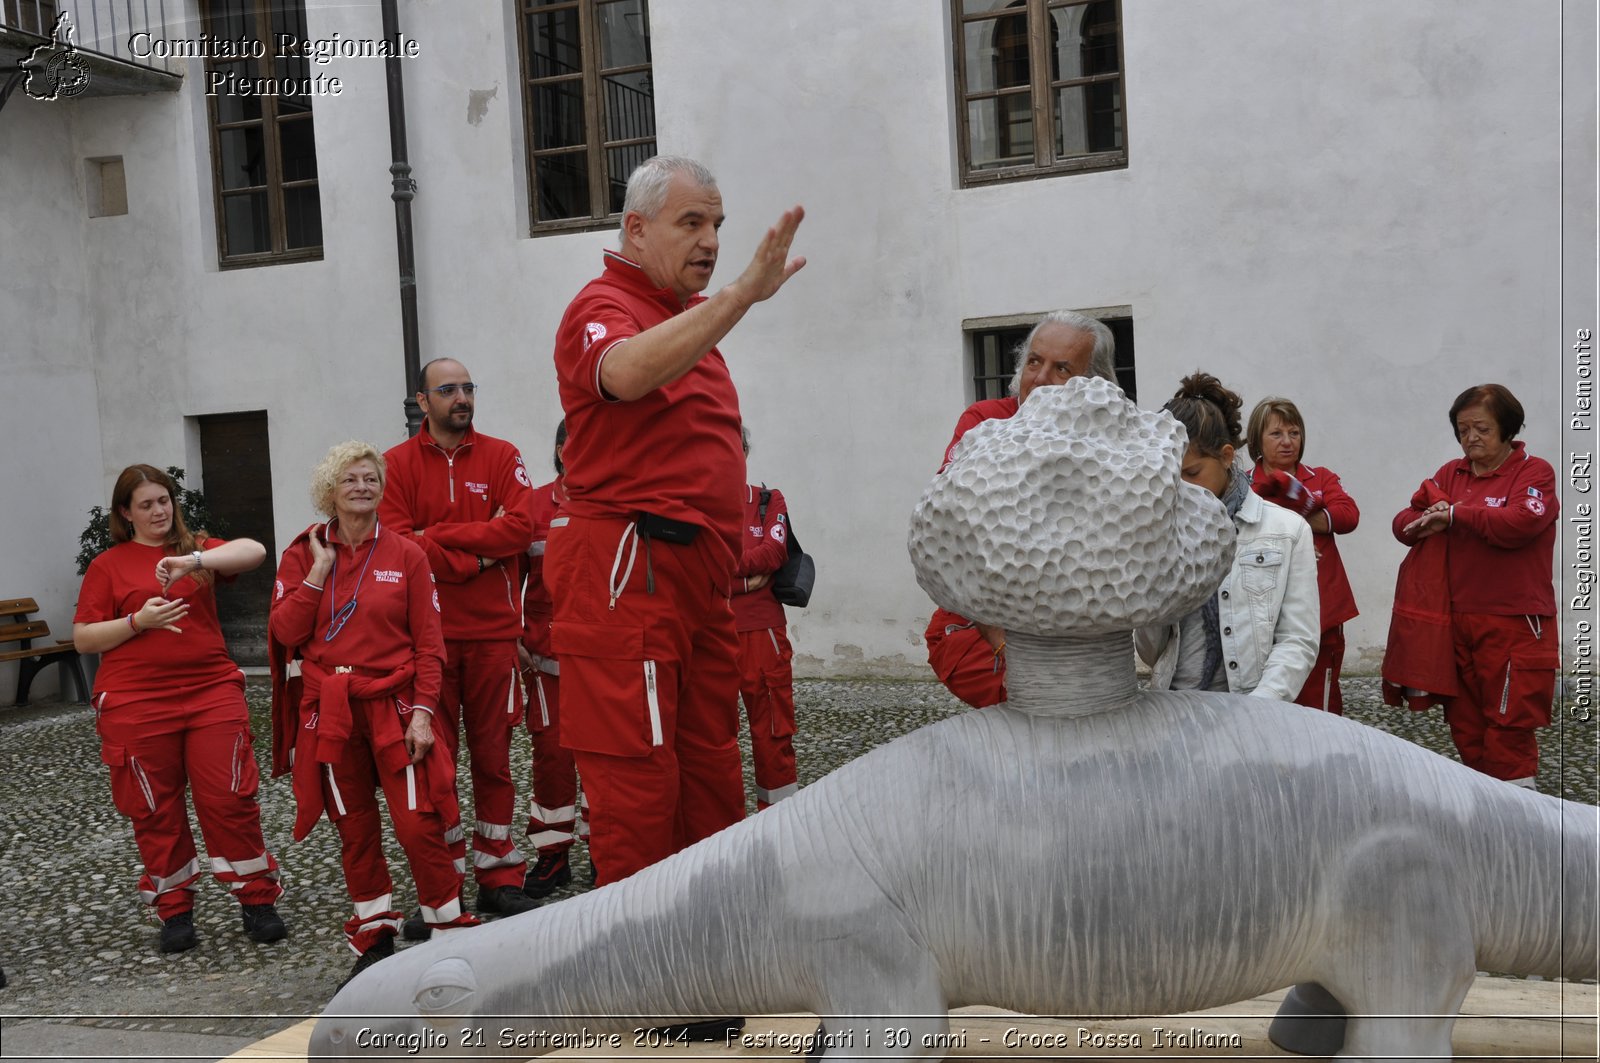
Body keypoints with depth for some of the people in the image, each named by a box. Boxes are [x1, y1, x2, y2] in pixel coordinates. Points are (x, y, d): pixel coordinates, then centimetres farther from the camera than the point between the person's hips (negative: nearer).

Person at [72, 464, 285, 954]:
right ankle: (174, 911, 20)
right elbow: (82, 638, 3)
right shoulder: (108, 565, 6)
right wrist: (139, 621, -12)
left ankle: (257, 901, 12)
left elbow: (253, 551, -10)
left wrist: (195, 561, -25)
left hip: (212, 693, 1)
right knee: (156, 810, 7)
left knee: (231, 800, 0)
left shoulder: (197, 548, 10)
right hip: (137, 705, 0)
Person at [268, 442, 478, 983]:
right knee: (354, 826, 11)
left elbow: (429, 641, -2)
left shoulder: (406, 554, 0)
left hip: (394, 705, -2)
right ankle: (374, 933, 25)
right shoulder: (303, 554, 4)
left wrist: (422, 710, -10)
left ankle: (449, 929, 8)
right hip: (329, 710, 2)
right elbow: (285, 633, -5)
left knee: (418, 822, -7)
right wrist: (319, 570, -9)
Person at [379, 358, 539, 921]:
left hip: (494, 632, 1)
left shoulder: (501, 456, 7)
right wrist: (473, 562, -12)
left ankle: (499, 878, 15)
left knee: (493, 755, 6)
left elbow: (521, 526, -8)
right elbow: (396, 542, -8)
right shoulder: (397, 464, 4)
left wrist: (441, 537, -11)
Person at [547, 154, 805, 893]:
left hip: (696, 576, 9)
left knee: (712, 777, 13)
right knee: (637, 777, -7)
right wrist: (744, 292, -37)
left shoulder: (687, 319, 22)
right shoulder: (603, 308, -7)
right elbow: (628, 373, -33)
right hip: (629, 573, -9)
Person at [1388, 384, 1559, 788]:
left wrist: (1456, 514, -12)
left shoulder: (1535, 471, -3)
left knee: (1509, 725, -5)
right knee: (1465, 723, 11)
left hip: (1514, 623, -5)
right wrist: (1424, 523, -13)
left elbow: (1521, 523, -21)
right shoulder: (1452, 473, 12)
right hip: (1458, 621, 5)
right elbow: (1403, 522, 10)